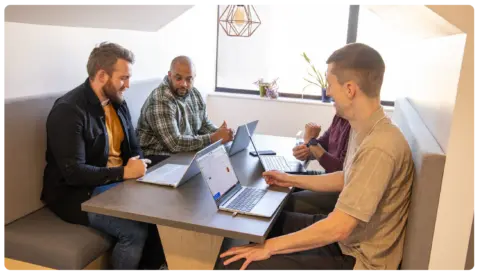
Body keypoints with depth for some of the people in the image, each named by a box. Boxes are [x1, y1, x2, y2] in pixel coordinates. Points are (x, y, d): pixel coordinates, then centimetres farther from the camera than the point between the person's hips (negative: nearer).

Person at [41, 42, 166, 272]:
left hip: (116, 182, 7)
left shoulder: (118, 103, 6)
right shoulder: (68, 110, -19)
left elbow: (134, 149, 11)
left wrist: (137, 164, -11)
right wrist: (124, 172, -25)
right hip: (76, 193, -7)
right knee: (136, 231, -24)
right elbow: (73, 173, -24)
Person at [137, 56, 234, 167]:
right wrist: (213, 138, -25)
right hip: (161, 157, -8)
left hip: (189, 152, 8)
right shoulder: (160, 100, -21)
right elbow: (175, 143, -26)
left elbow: (205, 124, 12)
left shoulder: (195, 94, 3)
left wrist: (219, 133, -10)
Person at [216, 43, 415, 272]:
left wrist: (269, 247, -22)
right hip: (349, 238, 10)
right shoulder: (365, 130, 3)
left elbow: (338, 228, -30)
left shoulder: (378, 147, -29)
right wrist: (292, 180, 17)